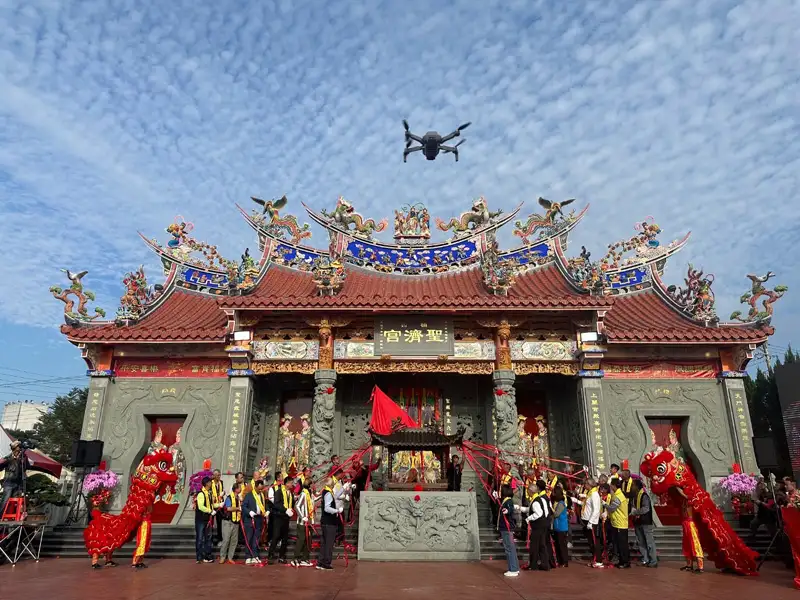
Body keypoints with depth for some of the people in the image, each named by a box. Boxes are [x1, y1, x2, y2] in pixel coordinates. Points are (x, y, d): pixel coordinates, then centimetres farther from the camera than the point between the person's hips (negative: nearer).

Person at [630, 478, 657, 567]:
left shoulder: (644, 496, -14)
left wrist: (634, 512, -18)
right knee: (641, 543, 12)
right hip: (638, 522, 8)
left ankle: (653, 561, 3)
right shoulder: (634, 496, 10)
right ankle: (645, 560, 19)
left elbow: (646, 508, -24)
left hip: (646, 522, -8)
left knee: (649, 542, -3)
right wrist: (631, 511, -3)